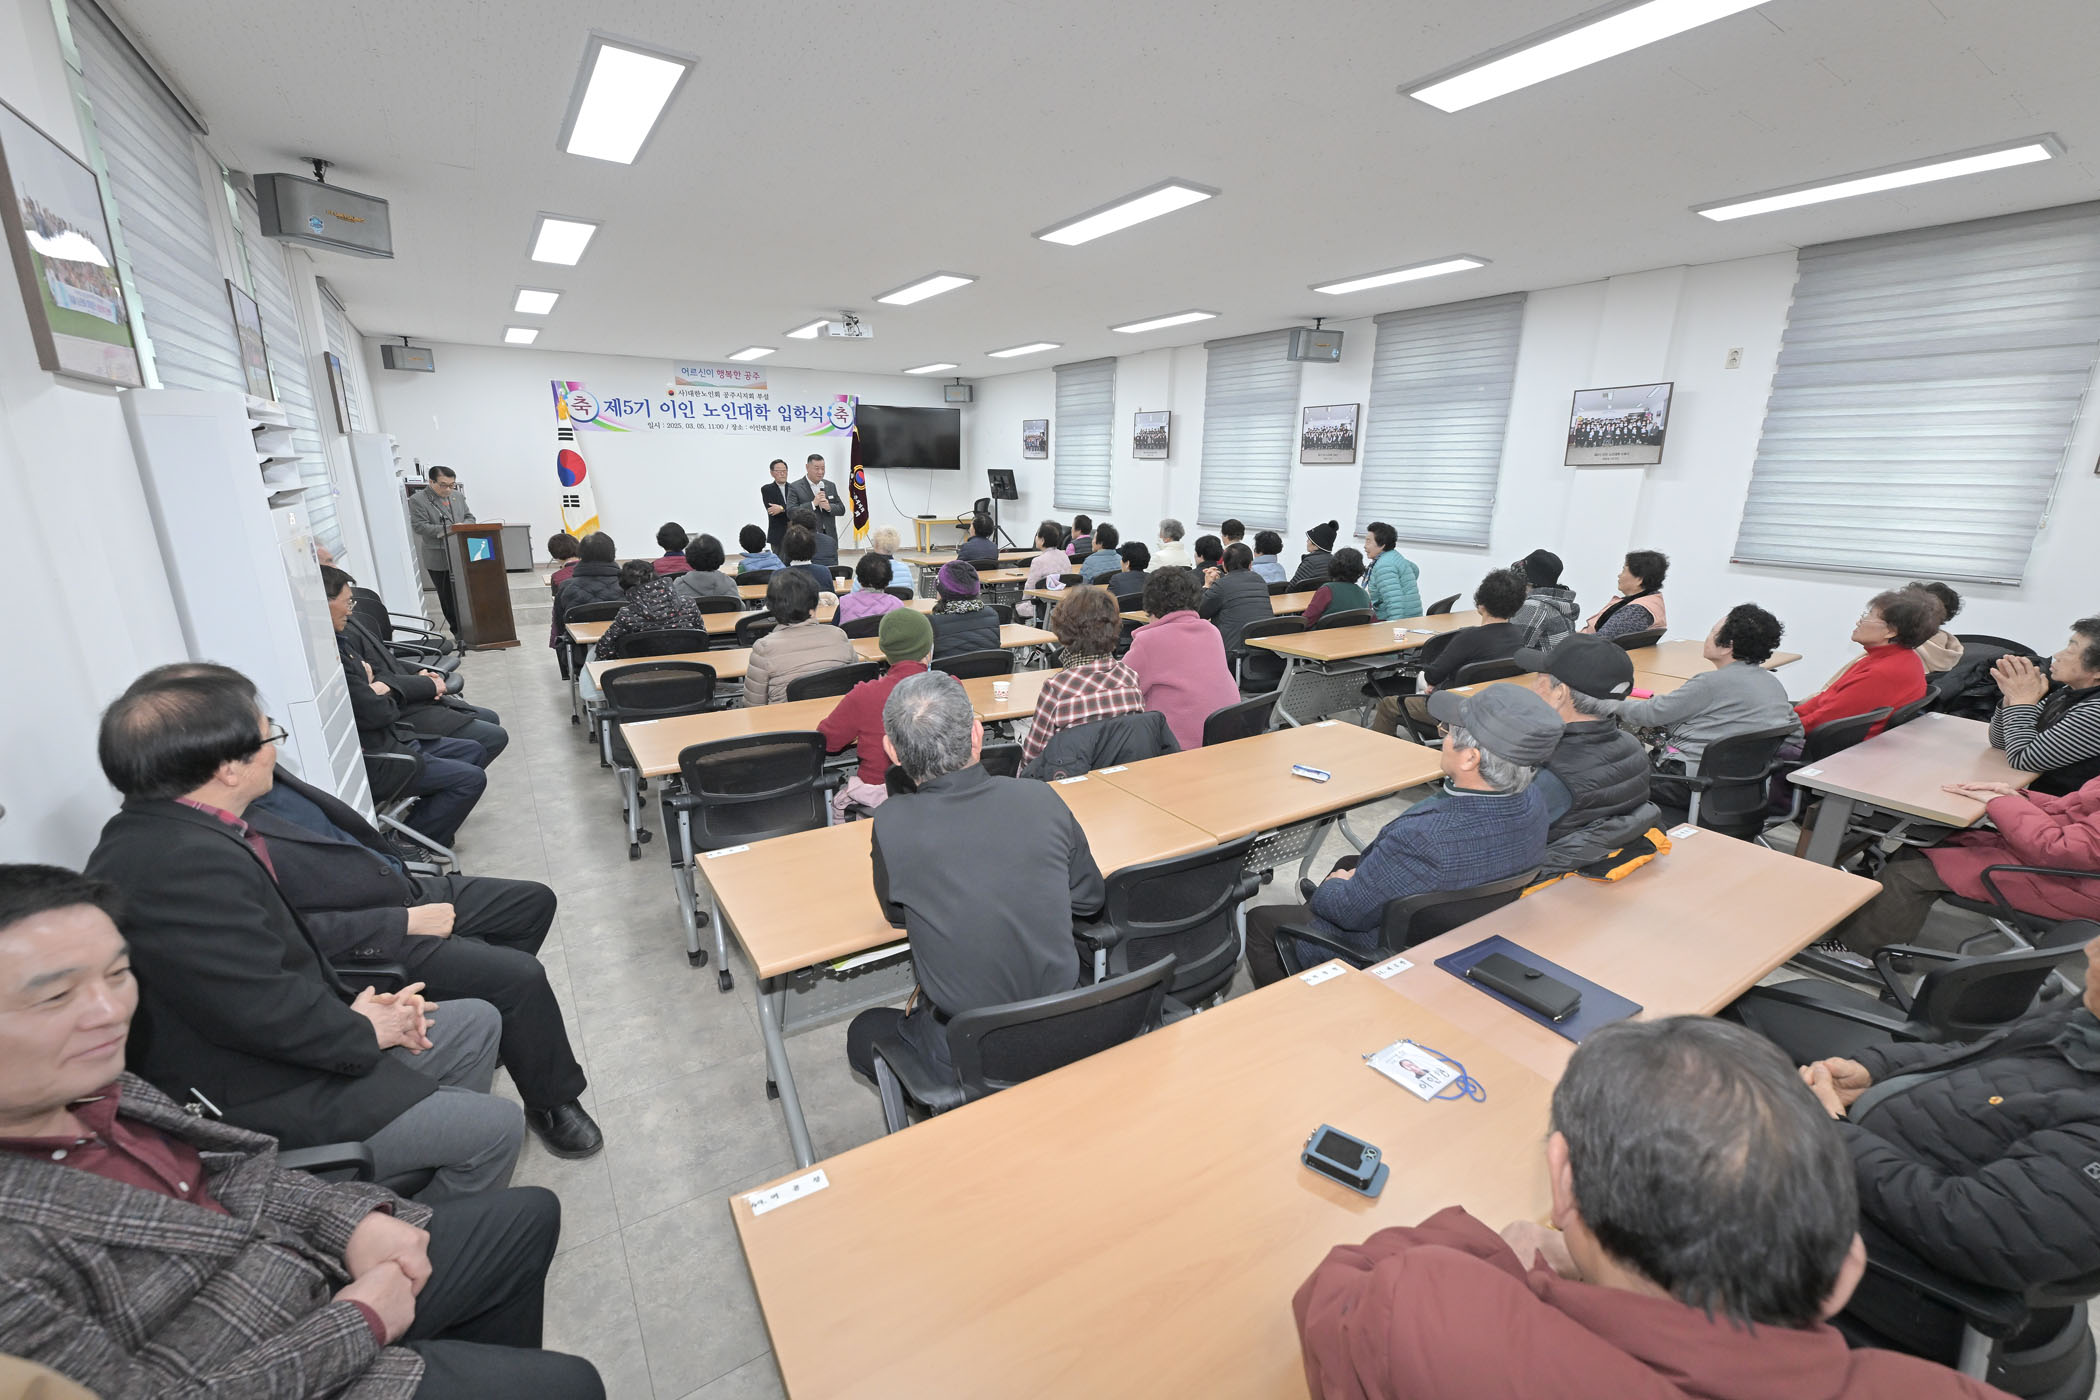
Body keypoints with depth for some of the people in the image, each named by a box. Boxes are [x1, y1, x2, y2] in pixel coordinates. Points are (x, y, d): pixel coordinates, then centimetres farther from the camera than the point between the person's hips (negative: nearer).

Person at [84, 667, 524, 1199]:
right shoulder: (185, 864, -31)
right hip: (255, 1106, -10)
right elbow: (264, 1012, -29)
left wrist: (350, 1001, 1)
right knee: (498, 1126, -5)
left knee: (478, 1022, 18)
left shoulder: (172, 834, 1)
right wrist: (363, 1031, -11)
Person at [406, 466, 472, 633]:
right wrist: (447, 529, -22)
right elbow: (419, 526, -13)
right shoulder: (417, 500, -6)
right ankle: (458, 631, 11)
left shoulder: (458, 496, 10)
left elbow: (470, 517, 14)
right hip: (439, 559, -4)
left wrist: (463, 526, -9)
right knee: (448, 597, 4)